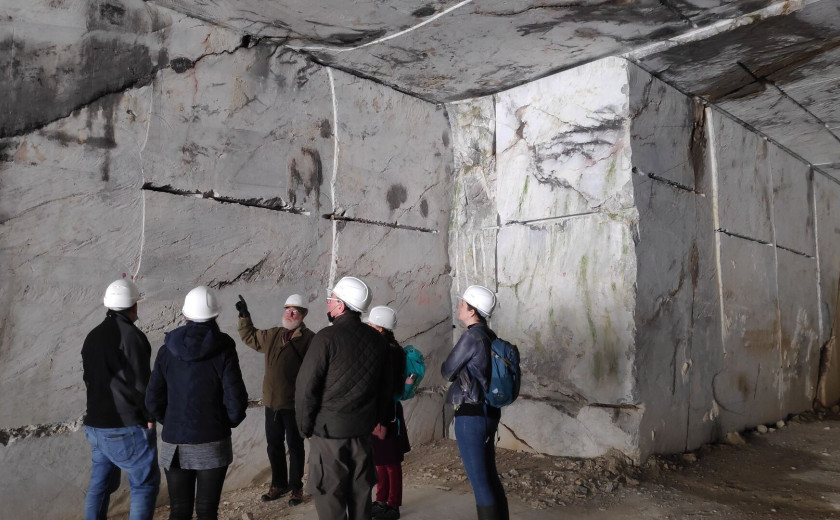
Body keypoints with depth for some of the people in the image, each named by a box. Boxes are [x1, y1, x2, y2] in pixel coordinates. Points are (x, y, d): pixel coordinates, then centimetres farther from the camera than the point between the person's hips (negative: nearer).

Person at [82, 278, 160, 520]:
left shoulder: (92, 337, 8)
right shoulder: (131, 335, -18)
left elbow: (89, 378, 15)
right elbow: (140, 383, -19)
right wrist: (149, 415, -6)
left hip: (96, 424, 8)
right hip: (127, 427, -8)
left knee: (100, 483, 18)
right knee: (146, 482, 3)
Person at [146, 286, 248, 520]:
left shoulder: (168, 349, -1)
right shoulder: (223, 349, -10)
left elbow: (153, 399, 1)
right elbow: (236, 400, -12)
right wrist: (228, 422, 8)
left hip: (174, 445, 3)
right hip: (213, 444, -2)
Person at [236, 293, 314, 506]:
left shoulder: (310, 339, -12)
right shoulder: (272, 335, 8)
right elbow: (250, 336, 26)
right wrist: (244, 315, 20)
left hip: (294, 403, -6)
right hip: (272, 401, 6)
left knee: (295, 446, 8)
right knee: (274, 444, 16)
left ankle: (296, 487, 24)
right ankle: (279, 484, 34)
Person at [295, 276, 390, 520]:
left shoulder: (328, 337, -14)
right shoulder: (377, 339, 4)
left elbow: (306, 387, -14)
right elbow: (384, 387, 10)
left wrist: (305, 426, -2)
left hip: (329, 430, -5)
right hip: (363, 431, 6)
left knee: (329, 496, 4)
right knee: (360, 495, 14)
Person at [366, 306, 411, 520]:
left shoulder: (388, 352, -20)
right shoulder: (384, 348, 7)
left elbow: (388, 389, -21)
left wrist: (383, 422, -20)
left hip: (385, 414, -9)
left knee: (390, 462, 5)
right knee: (380, 461, 18)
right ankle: (382, 501, 31)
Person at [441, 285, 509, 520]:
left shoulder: (471, 336, -16)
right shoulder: (489, 336, 9)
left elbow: (447, 372, -7)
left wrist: (446, 365, 11)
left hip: (471, 415, -9)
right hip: (488, 411, 9)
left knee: (479, 481, 0)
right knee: (489, 477, 18)